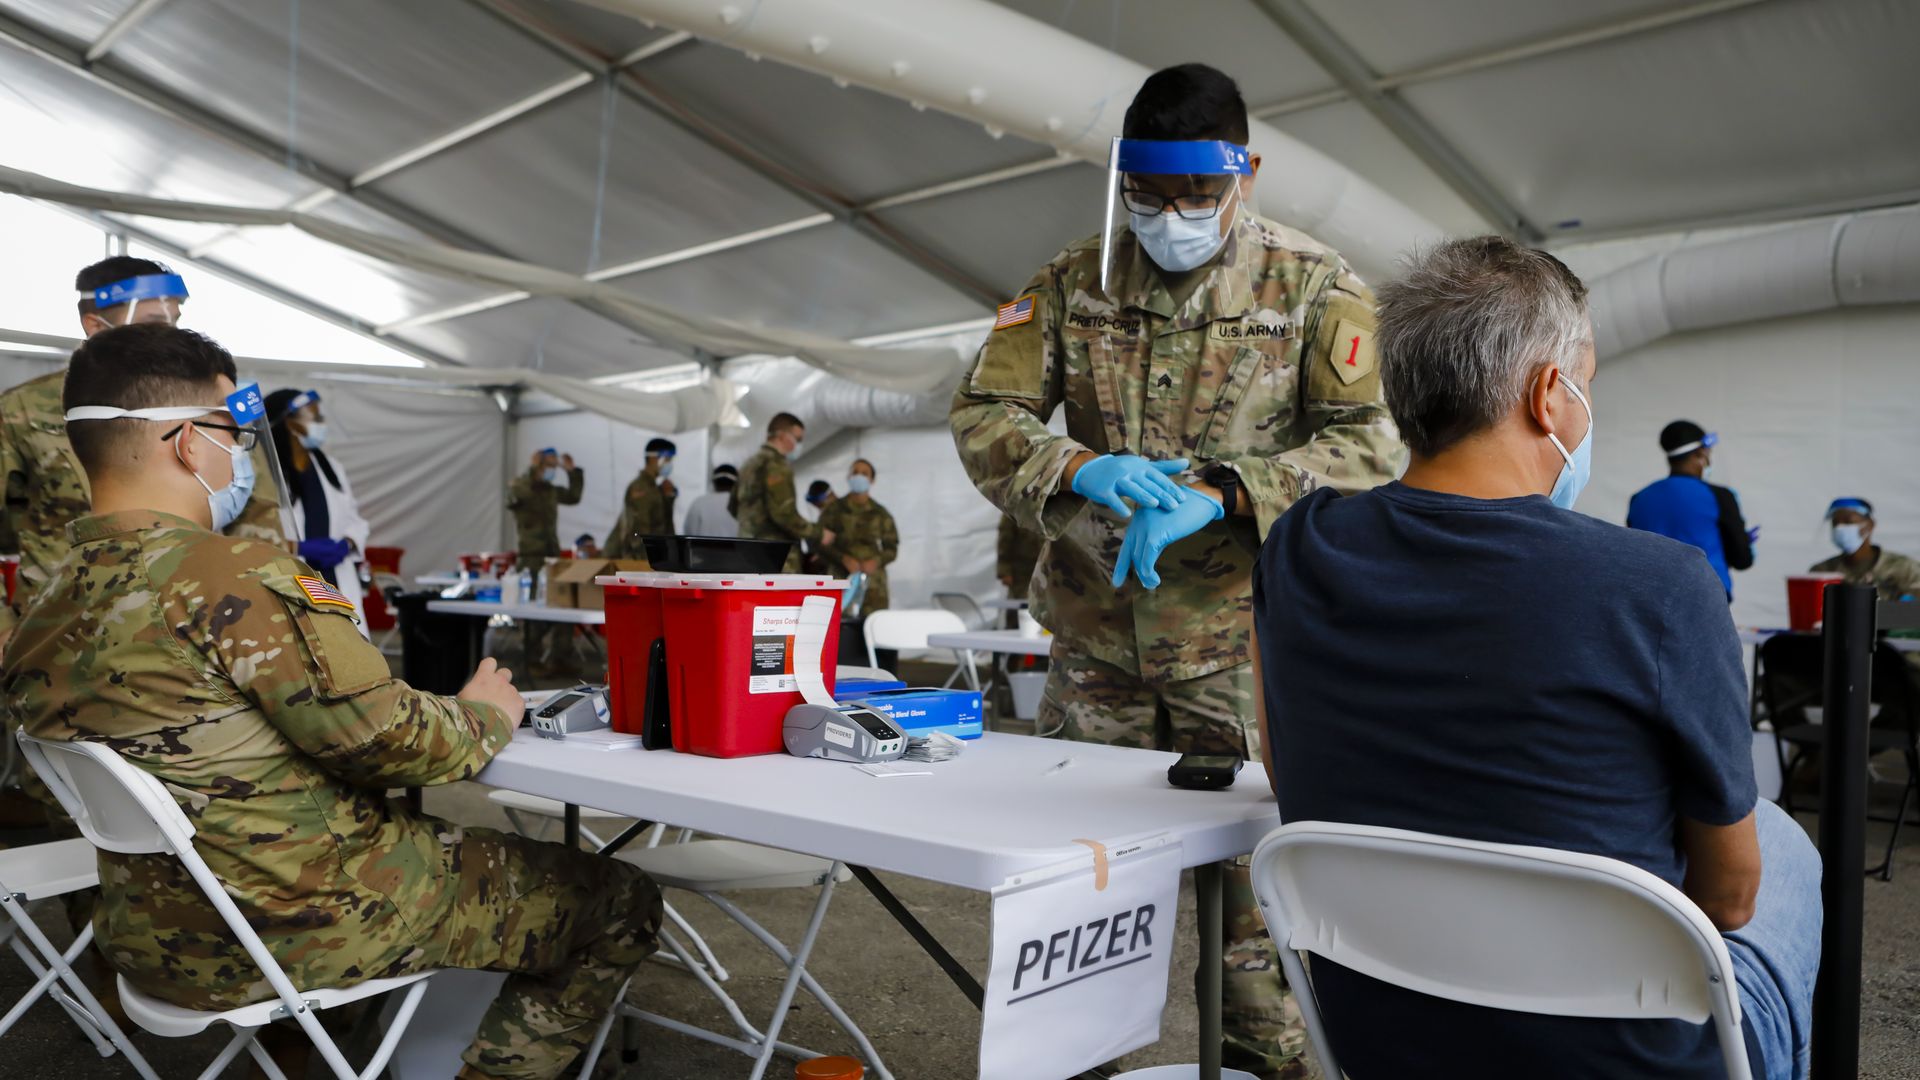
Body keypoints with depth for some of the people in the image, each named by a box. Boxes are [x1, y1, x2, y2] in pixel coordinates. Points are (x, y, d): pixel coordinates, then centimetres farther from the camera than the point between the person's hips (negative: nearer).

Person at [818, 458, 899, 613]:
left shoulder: (881, 514, 8)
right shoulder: (833, 510, 4)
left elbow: (892, 548, 11)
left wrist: (877, 561, -10)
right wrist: (844, 558, -14)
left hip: (873, 582, 1)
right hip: (840, 580, -1)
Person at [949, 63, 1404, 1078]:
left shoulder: (1313, 284, -2)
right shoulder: (1073, 280, 5)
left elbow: (1368, 442, -9)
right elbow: (983, 412, 2)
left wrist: (1222, 493, -22)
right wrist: (1083, 472, -18)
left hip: (1246, 646, -2)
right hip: (1096, 644, 3)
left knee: (1257, 872, 3)